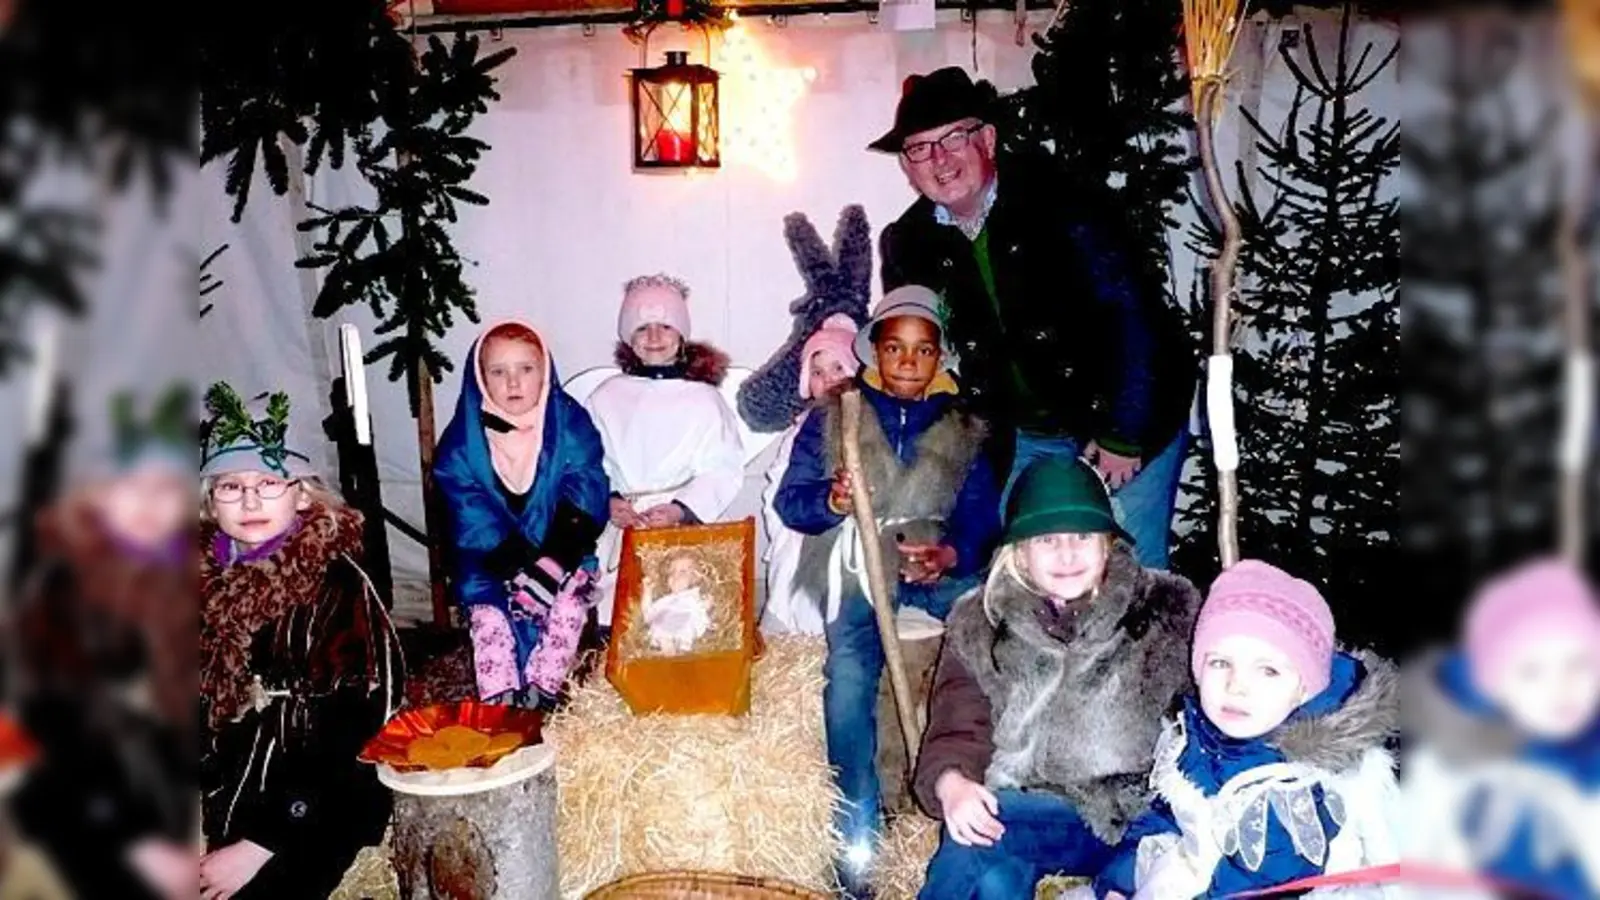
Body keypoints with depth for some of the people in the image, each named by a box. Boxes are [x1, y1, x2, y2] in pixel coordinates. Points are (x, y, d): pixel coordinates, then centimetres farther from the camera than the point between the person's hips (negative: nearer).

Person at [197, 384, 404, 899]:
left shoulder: (336, 585, -9)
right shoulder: (207, 583, 6)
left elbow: (348, 734, -12)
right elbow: (198, 715, 11)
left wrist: (258, 847, -15)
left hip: (309, 815, -4)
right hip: (219, 809, 5)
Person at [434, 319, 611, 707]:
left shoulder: (570, 424, -4)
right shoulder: (463, 438, -3)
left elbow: (586, 496, -11)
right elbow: (471, 515, -11)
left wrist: (555, 558, -26)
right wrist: (520, 565, -25)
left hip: (560, 554, -1)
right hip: (493, 558, 1)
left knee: (570, 599, -26)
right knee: (489, 612, -21)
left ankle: (542, 689, -21)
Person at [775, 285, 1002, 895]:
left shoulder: (963, 433, 16)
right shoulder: (832, 417, 13)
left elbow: (983, 519, 6)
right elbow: (790, 500, 7)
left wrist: (950, 554, -16)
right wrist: (831, 501, -15)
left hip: (939, 569, 2)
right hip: (857, 569, -1)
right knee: (849, 674, -28)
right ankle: (857, 839, -18)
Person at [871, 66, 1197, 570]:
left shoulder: (1056, 201, -18)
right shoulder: (906, 245, -4)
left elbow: (1131, 311, -20)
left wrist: (1122, 436, -18)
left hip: (1127, 420, -4)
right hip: (1024, 437, 5)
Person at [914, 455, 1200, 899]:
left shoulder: (1167, 612, 5)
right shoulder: (978, 625, 7)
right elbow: (958, 728, 0)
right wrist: (952, 783, -22)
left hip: (1129, 821, 0)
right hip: (1017, 813, 1)